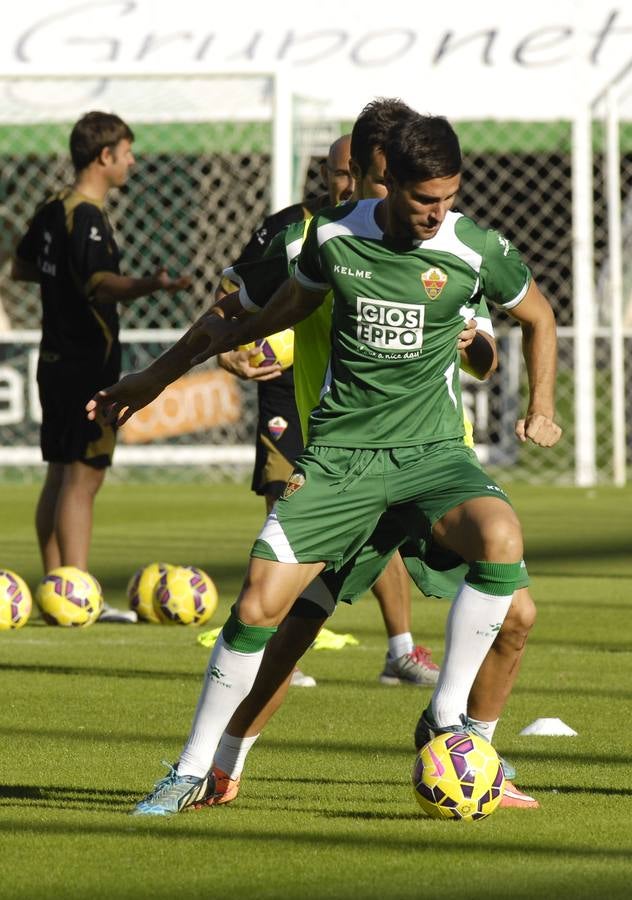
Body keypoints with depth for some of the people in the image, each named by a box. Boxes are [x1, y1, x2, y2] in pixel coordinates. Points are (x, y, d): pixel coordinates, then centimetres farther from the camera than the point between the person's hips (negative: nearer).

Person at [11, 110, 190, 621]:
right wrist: (151, 285, -48)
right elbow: (99, 284, -32)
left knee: (60, 477, 13)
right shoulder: (86, 217, -17)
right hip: (87, 365, -10)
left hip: (56, 362, 10)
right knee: (83, 478, -9)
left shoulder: (52, 210, 11)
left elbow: (21, 267, 26)